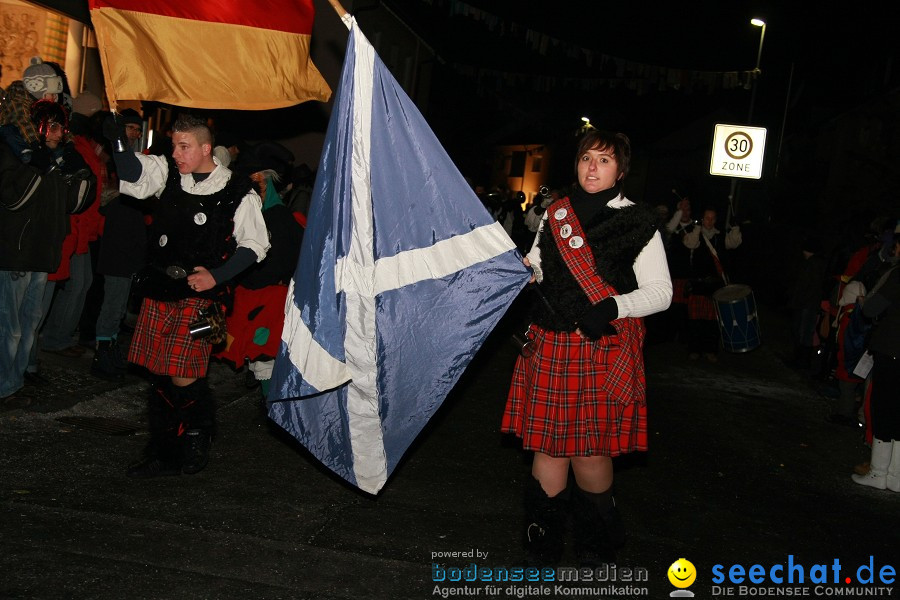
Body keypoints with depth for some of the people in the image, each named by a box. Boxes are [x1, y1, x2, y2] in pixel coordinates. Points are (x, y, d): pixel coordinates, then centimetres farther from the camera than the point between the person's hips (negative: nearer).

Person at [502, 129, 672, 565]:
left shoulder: (637, 223, 0)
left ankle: (597, 545, 23)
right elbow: (536, 269, 24)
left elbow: (660, 292, -3)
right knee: (550, 442, 4)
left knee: (591, 447, -1)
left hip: (604, 349, -3)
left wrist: (612, 307, -17)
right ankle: (543, 543, 21)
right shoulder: (555, 214, 13)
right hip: (551, 345, 3)